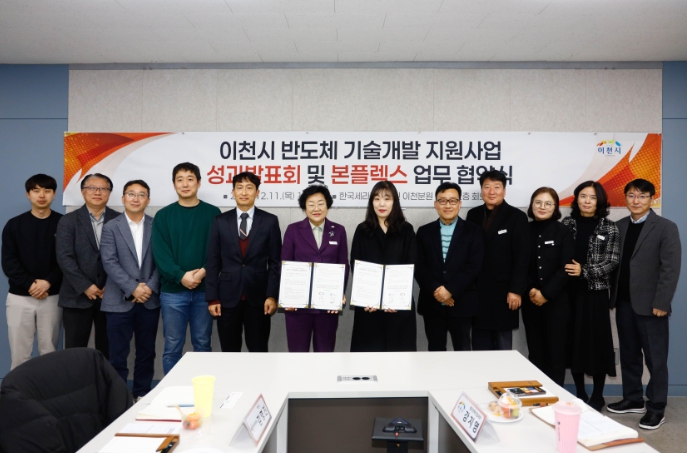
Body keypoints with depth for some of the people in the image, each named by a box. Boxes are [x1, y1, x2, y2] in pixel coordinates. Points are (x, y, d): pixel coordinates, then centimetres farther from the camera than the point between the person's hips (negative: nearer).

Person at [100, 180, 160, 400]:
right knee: (118, 354, 3)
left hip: (150, 300, 2)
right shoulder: (111, 227, 2)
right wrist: (132, 288, -15)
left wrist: (150, 287, -10)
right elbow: (109, 263, -7)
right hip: (120, 300, -1)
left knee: (146, 352, 10)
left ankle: (142, 394, 24)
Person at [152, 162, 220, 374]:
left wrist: (204, 271, -17)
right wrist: (181, 276, -17)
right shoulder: (163, 215, 5)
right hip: (172, 291, 0)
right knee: (172, 346, 7)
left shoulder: (213, 213, 4)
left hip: (205, 290, 0)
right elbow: (160, 253, -4)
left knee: (202, 344, 10)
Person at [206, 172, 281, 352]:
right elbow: (213, 262, 4)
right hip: (227, 296, 1)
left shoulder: (270, 221, 1)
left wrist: (272, 295, -7)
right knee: (229, 352, 10)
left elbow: (275, 262, 0)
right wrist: (212, 297, -2)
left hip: (258, 296, -1)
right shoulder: (220, 221, 4)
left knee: (258, 351, 7)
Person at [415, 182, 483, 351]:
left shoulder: (473, 231, 2)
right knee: (435, 351, 10)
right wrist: (436, 290, -14)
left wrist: (450, 290, -16)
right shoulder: (424, 231, 7)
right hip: (432, 303, 2)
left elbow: (474, 266, -7)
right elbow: (419, 267, 0)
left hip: (462, 304, -1)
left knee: (462, 351, 8)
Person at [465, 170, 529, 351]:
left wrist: (516, 290, -13)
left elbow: (522, 257, -8)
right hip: (477, 290, 4)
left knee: (503, 344, 7)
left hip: (503, 290, -3)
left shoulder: (517, 217, -3)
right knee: (480, 341, 10)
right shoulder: (473, 215, 8)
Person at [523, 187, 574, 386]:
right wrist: (530, 290, -10)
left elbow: (565, 268, -6)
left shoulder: (563, 232, 0)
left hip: (556, 300, -2)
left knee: (555, 350, 2)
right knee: (535, 351, 6)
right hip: (530, 301, 2)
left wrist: (546, 293, -12)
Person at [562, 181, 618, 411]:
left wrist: (585, 271, -16)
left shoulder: (609, 228, 1)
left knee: (597, 341, 3)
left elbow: (612, 262, -5)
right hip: (570, 291, 2)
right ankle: (579, 394, 21)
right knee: (574, 340, 7)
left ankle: (597, 396, 19)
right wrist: (568, 272, -10)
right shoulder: (567, 224, 5)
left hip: (596, 292, -2)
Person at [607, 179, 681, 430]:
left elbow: (671, 268, -10)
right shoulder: (618, 226, 9)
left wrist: (661, 303, -15)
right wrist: (612, 296, 3)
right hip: (623, 303, 5)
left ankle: (656, 407, 17)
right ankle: (633, 399, 27)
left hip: (650, 304, -5)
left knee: (655, 359, 5)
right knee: (629, 355, 14)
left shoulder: (666, 227, -5)